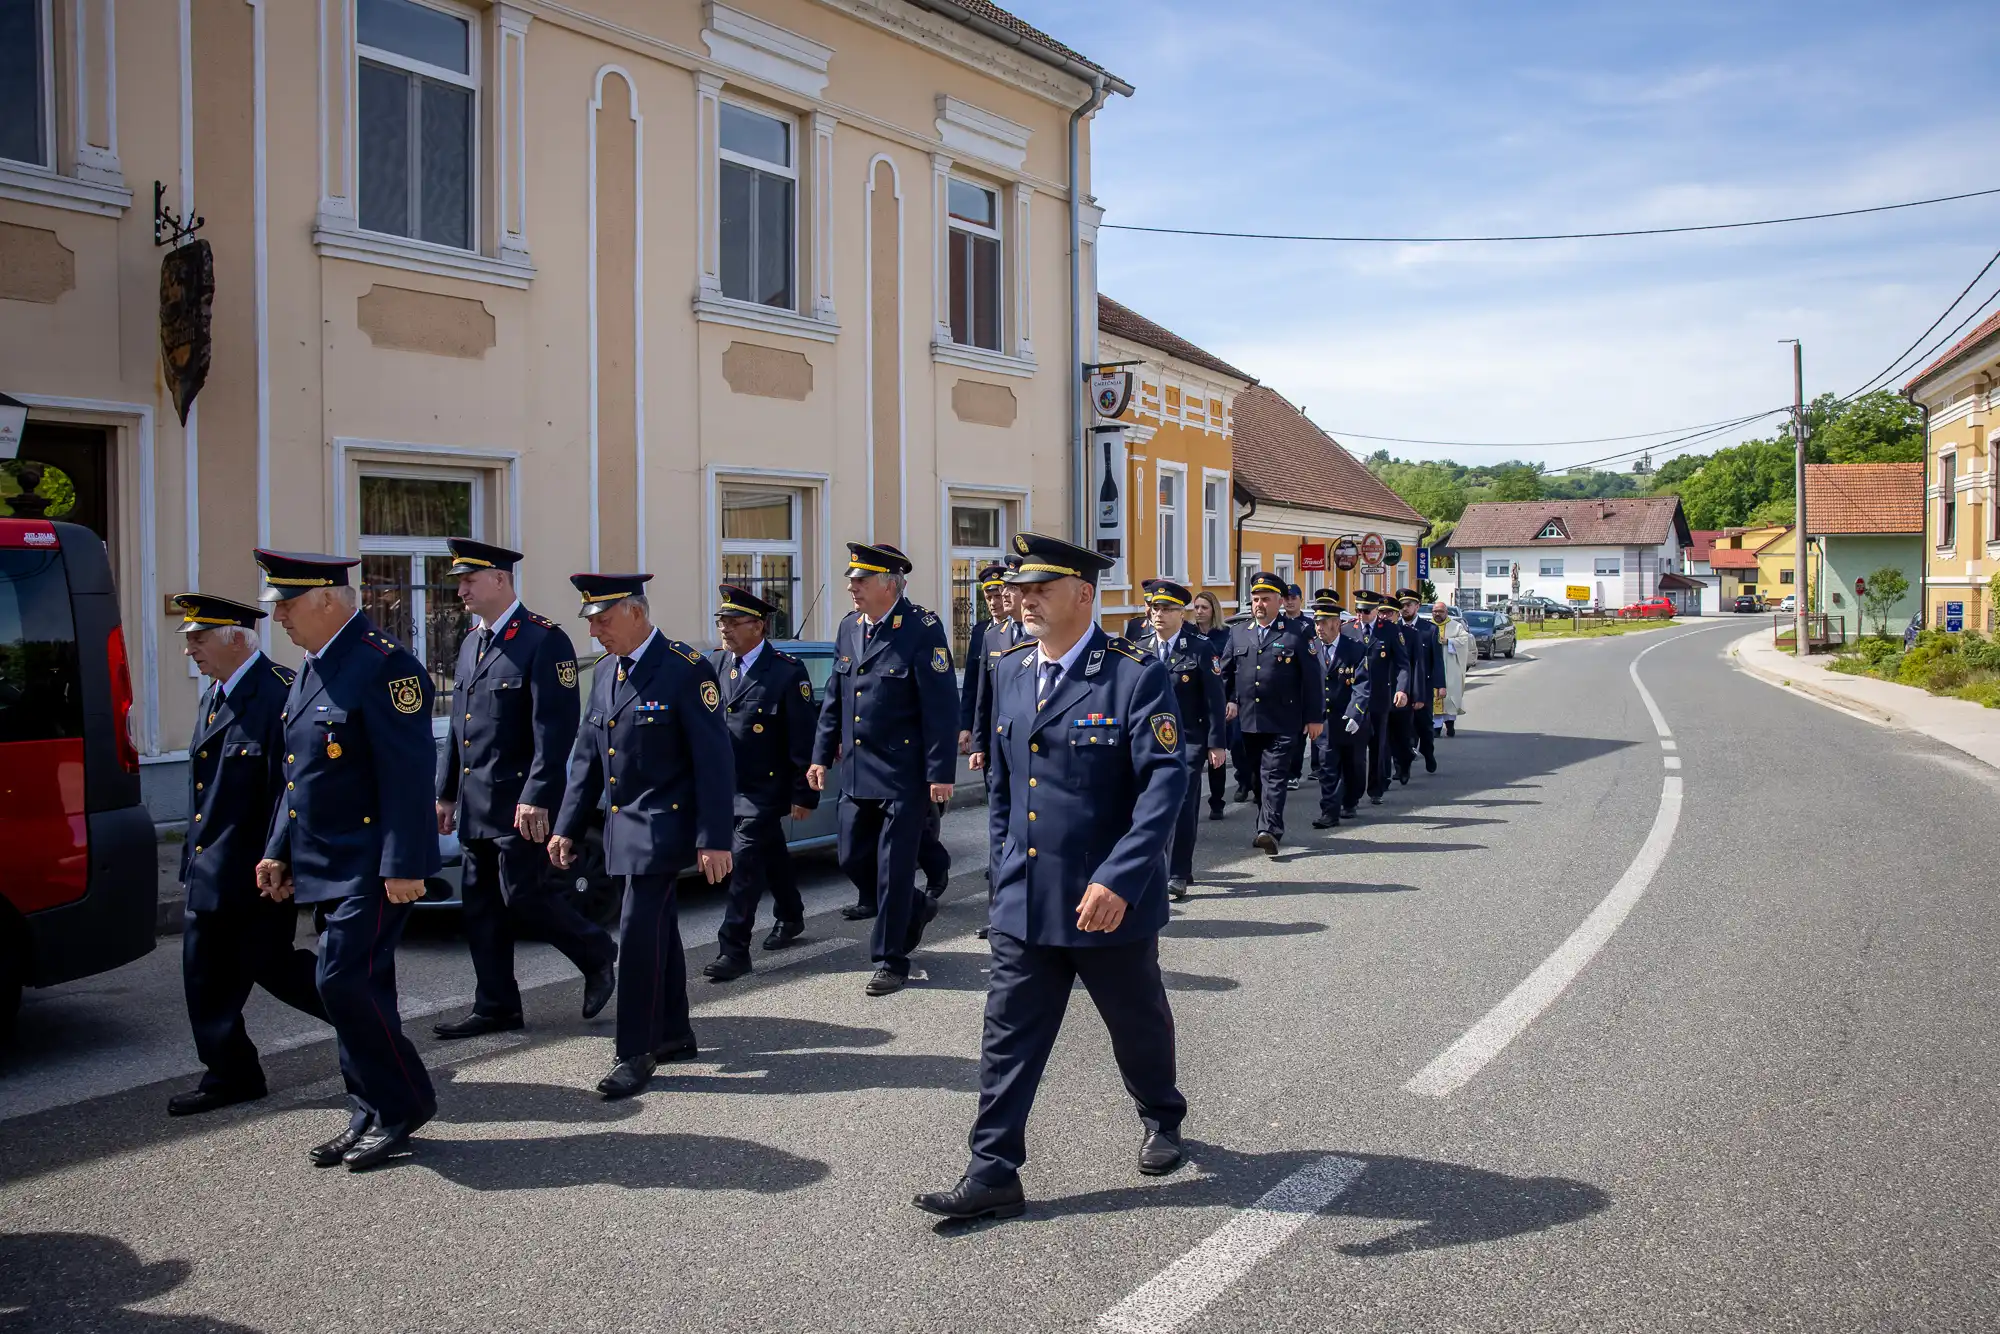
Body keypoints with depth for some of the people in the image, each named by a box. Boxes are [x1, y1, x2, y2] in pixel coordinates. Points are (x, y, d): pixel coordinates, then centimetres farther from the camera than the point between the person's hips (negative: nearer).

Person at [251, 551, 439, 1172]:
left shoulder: (384, 665, -16)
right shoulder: (313, 668, 14)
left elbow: (408, 775, -21)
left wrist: (404, 866, -23)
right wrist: (278, 850, 19)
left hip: (371, 867, -9)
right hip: (328, 865, 9)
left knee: (347, 983, -10)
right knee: (353, 987, 13)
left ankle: (405, 1103, 7)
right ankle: (372, 1118, 23)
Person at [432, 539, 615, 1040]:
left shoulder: (543, 640, -12)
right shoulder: (471, 643, 15)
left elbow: (556, 729, -18)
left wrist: (536, 797, -22)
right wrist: (447, 792, 18)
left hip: (519, 803, -8)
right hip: (475, 805, 8)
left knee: (525, 895, -6)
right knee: (481, 905, 10)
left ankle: (599, 957, 16)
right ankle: (496, 1007, 18)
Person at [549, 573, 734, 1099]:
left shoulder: (686, 670, -15)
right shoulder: (605, 671, 9)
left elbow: (714, 760, -16)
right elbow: (586, 757, 14)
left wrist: (714, 839, -19)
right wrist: (567, 827, 10)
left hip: (663, 827, -8)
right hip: (623, 826, 8)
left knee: (639, 933, -9)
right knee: (659, 930, 16)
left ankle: (636, 1053, 2)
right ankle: (674, 1035, 28)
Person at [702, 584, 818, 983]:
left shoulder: (787, 672, -15)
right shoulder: (714, 664, 1)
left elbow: (803, 738, -14)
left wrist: (804, 795, -13)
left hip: (764, 789, -6)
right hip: (726, 784, 6)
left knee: (744, 862, -10)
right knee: (771, 855, 22)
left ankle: (733, 950, -4)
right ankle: (789, 917, 42)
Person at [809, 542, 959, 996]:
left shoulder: (921, 629, -14)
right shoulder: (848, 627, 8)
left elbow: (942, 707, -15)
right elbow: (834, 699, 15)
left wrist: (941, 773, -17)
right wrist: (821, 755, 12)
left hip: (903, 775, -7)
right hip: (856, 771, 7)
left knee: (893, 868, 0)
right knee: (853, 859, 13)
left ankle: (891, 961, 15)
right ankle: (914, 911, 37)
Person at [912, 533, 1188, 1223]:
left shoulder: (1136, 675, -14)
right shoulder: (1009, 673, 6)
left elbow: (1165, 783, -21)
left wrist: (1119, 880, -29)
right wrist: (1003, 868, 13)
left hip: (1110, 901, -4)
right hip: (1024, 901, 5)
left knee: (1138, 1024, 17)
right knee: (1008, 1036, 4)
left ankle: (1162, 1120, 44)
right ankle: (993, 1173, 13)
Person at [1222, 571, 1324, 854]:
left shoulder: (1296, 635, -1)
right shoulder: (1238, 634, 11)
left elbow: (1311, 678, -1)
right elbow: (1226, 673, 16)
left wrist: (1314, 716, -2)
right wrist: (1230, 700, 0)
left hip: (1282, 722, -4)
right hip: (1248, 721, 5)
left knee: (1274, 775, -12)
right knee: (1258, 776, 12)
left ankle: (1270, 831, -18)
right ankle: (1266, 828, 24)